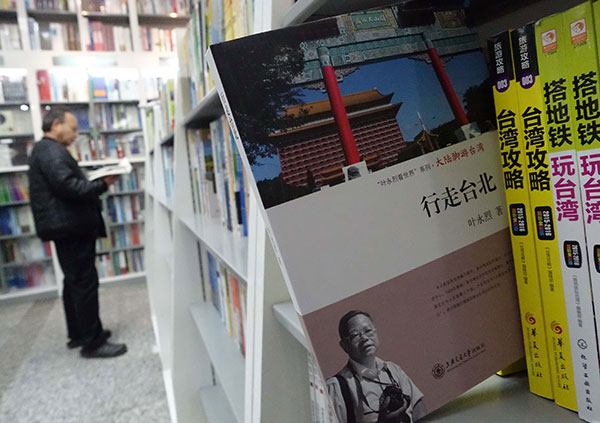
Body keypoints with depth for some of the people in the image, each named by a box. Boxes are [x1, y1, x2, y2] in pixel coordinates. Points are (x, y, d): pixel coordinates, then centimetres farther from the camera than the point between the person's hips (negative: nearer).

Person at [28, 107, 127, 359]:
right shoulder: (51, 151, -14)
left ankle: (78, 333, 28)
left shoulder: (46, 150, 20)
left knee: (74, 281, 17)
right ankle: (93, 343, -1)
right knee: (85, 282, -7)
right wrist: (103, 184, -16)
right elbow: (68, 186, -25)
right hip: (71, 227, -11)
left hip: (66, 226, 11)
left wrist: (94, 184, 9)